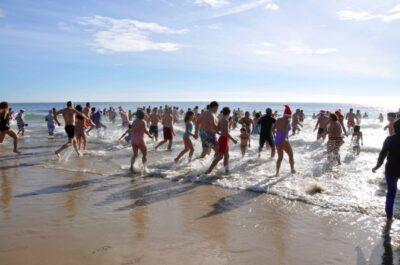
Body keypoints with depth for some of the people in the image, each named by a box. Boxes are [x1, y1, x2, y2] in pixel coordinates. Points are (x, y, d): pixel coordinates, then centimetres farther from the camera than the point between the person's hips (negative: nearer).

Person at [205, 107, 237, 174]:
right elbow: (226, 133, -23)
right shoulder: (226, 120, -18)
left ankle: (227, 170, 26)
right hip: (224, 139, -10)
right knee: (220, 156, -6)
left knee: (226, 155, 18)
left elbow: (218, 129, 16)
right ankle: (209, 170, -6)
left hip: (222, 138, 10)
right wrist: (233, 139, -17)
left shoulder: (221, 120, 8)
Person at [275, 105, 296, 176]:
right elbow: (285, 129, -26)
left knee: (280, 157, 17)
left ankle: (277, 172, 11)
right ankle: (292, 169, 30)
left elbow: (273, 129, 15)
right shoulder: (287, 120, -10)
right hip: (284, 141, -6)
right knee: (291, 155, 17)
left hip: (277, 140, 6)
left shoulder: (278, 120, 9)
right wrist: (284, 138, -36)